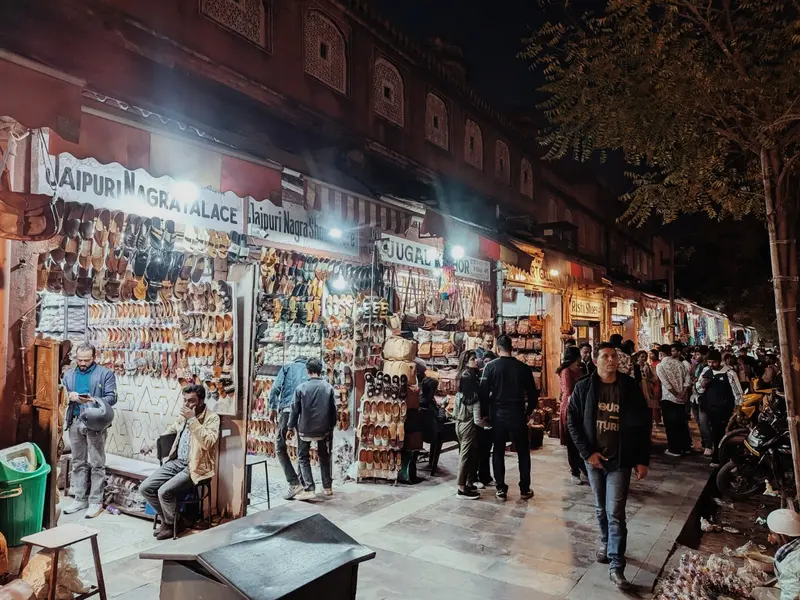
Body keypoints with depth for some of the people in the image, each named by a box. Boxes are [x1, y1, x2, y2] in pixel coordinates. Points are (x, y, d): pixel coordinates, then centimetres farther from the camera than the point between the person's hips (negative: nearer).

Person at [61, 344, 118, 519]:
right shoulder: (69, 375, 15)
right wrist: (69, 396, -9)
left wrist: (93, 400, -25)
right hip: (75, 422, 5)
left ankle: (96, 501, 6)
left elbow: (112, 398, -8)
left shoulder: (106, 373, -2)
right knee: (78, 463, 13)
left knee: (96, 464, -1)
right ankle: (79, 499, 23)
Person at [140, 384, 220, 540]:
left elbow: (208, 442, -27)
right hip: (176, 462, 8)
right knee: (145, 487, -4)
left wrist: (193, 420, -25)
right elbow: (170, 430, 32)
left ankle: (173, 523, 6)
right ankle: (166, 518, 16)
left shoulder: (212, 418, -11)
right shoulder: (183, 416, 11)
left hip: (195, 467, -8)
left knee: (164, 491, -23)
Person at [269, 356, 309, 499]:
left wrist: (273, 407, 8)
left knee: (280, 447, 4)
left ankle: (294, 483, -7)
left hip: (287, 409, -2)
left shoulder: (287, 367, 18)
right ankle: (303, 481, 15)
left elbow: (276, 387, 3)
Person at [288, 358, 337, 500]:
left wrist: (291, 425, 9)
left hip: (305, 429, -2)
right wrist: (331, 426, 15)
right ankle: (327, 487, 23)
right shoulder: (328, 387, -5)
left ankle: (308, 490, 0)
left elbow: (295, 409, -6)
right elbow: (333, 410, 1)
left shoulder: (301, 387, -12)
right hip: (323, 429, 3)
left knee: (303, 458, 9)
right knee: (324, 457, 18)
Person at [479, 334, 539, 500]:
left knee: (498, 452, 10)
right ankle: (524, 489, 16)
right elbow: (533, 394, 0)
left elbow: (484, 392, -9)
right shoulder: (523, 367, -3)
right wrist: (528, 412, 14)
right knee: (523, 452, 13)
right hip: (518, 414, 0)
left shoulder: (490, 366, -7)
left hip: (498, 414, 0)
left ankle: (501, 489, 11)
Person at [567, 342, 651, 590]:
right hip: (594, 458, 2)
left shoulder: (630, 388, -6)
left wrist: (642, 460, -3)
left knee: (615, 513, -3)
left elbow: (643, 425, -1)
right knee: (601, 508, 18)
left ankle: (616, 566, 6)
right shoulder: (583, 387, -5)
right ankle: (605, 542, 41)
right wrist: (587, 452, -9)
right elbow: (572, 421, -2)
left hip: (620, 460, -2)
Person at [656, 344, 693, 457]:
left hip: (668, 398, -5)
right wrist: (683, 393, -4)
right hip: (682, 399, 5)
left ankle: (675, 449, 11)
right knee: (682, 423, 15)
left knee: (671, 425, 5)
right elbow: (687, 380, -4)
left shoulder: (660, 366, -9)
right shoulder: (680, 363, 4)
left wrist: (676, 395, -11)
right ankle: (686, 447, 24)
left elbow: (666, 383, -18)